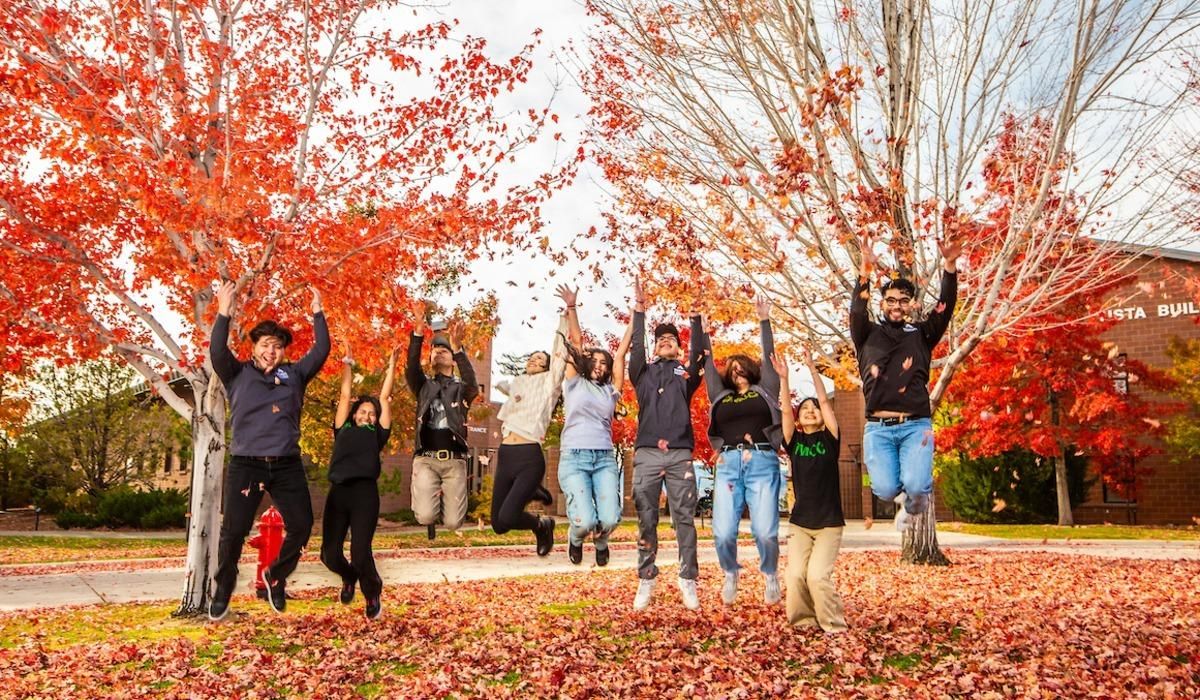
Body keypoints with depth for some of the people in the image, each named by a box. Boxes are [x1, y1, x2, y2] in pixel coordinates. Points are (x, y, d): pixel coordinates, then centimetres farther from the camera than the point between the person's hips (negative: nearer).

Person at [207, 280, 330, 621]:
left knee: (301, 525, 0)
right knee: (233, 531, -4)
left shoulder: (294, 374, 11)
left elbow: (321, 351, 5)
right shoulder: (238, 374, 6)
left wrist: (318, 314, 0)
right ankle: (222, 591, 18)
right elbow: (217, 352, -10)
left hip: (287, 465, 3)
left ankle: (275, 576, 26)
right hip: (246, 464, -2)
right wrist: (223, 314, -20)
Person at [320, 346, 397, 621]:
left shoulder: (377, 434, 18)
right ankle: (349, 578, 33)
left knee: (360, 552, -12)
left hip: (365, 492, -2)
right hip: (338, 492, 2)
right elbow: (344, 395, 26)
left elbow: (384, 397, 20)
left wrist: (391, 365, 24)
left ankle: (373, 592, 18)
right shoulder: (343, 430, 22)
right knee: (329, 553, -2)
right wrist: (347, 365, 30)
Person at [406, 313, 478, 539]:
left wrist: (457, 346, -28)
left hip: (454, 461, 0)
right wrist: (418, 334, -20)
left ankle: (444, 497, 26)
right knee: (425, 516, -19)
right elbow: (411, 368, -6)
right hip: (425, 459, 0)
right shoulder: (424, 386, 15)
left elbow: (472, 383, -14)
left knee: (453, 522, -9)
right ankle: (432, 497, 18)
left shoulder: (461, 389, 10)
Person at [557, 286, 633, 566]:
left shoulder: (611, 391, 16)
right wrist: (571, 307, 3)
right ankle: (575, 539, 19)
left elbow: (621, 353, 14)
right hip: (574, 459, -3)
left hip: (605, 459, 3)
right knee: (585, 521, -19)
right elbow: (577, 341, 7)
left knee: (609, 519, -15)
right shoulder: (574, 384, 11)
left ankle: (601, 543, 23)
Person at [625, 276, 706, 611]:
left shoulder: (686, 374, 15)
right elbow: (636, 345, 3)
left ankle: (688, 579, 5)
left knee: (684, 518, 0)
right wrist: (639, 309, -4)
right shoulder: (643, 373, 15)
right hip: (646, 454, 0)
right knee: (646, 520, 2)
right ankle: (646, 580, 8)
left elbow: (700, 352, 2)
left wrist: (695, 317, -6)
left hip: (680, 454, 0)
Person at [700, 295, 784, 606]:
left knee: (765, 531, -10)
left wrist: (764, 320, 13)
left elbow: (768, 355, 14)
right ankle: (731, 574, 20)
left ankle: (770, 575, 17)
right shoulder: (721, 396, 22)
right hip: (728, 464, 2)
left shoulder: (764, 391, 17)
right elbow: (707, 362, 24)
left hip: (762, 462, -2)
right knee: (723, 532, -8)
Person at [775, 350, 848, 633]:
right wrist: (783, 377, -14)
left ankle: (834, 626, 2)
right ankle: (804, 621, 10)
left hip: (829, 523, -2)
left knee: (818, 575, -15)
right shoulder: (794, 442, 6)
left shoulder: (830, 439, 2)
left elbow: (824, 400, -5)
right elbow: (785, 410, -5)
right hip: (799, 522, 2)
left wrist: (812, 369, -9)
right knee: (795, 575, -10)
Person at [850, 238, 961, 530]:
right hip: (878, 427, 0)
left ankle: (912, 504, 18)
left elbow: (945, 308, 2)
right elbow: (857, 309, -5)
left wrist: (950, 266, -11)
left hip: (916, 425, 0)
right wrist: (865, 270, -17)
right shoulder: (868, 335, 12)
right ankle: (901, 488, 23)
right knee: (885, 489, -16)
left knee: (915, 485, -21)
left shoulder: (921, 335, 14)